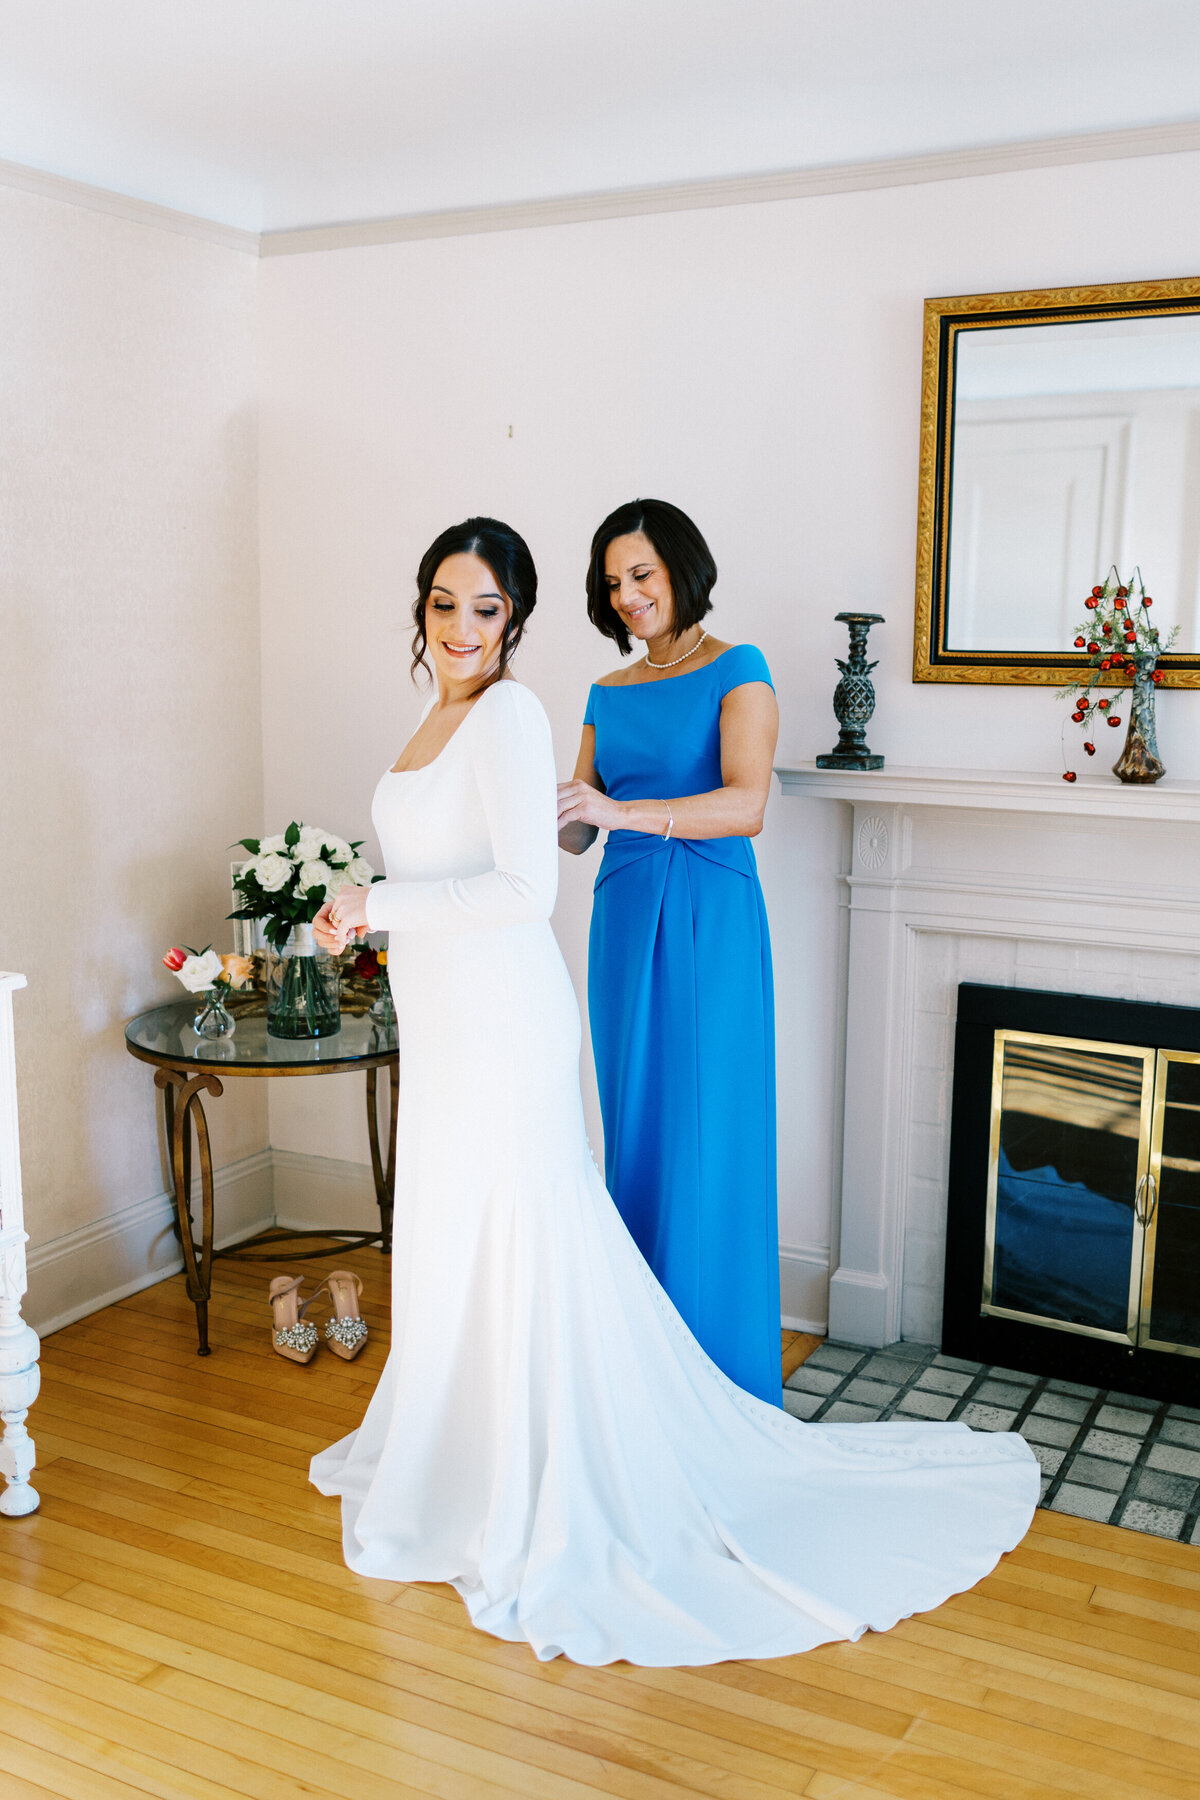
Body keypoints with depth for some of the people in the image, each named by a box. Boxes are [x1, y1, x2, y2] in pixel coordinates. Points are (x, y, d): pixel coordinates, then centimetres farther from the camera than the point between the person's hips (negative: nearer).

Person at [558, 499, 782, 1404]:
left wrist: (622, 811, -30)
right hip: (626, 923, 6)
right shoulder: (608, 695, 15)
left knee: (710, 1143, -2)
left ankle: (720, 1377, 12)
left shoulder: (737, 670, -3)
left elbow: (747, 805, -18)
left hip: (711, 927, -6)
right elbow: (576, 832, 9)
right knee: (636, 1136, 10)